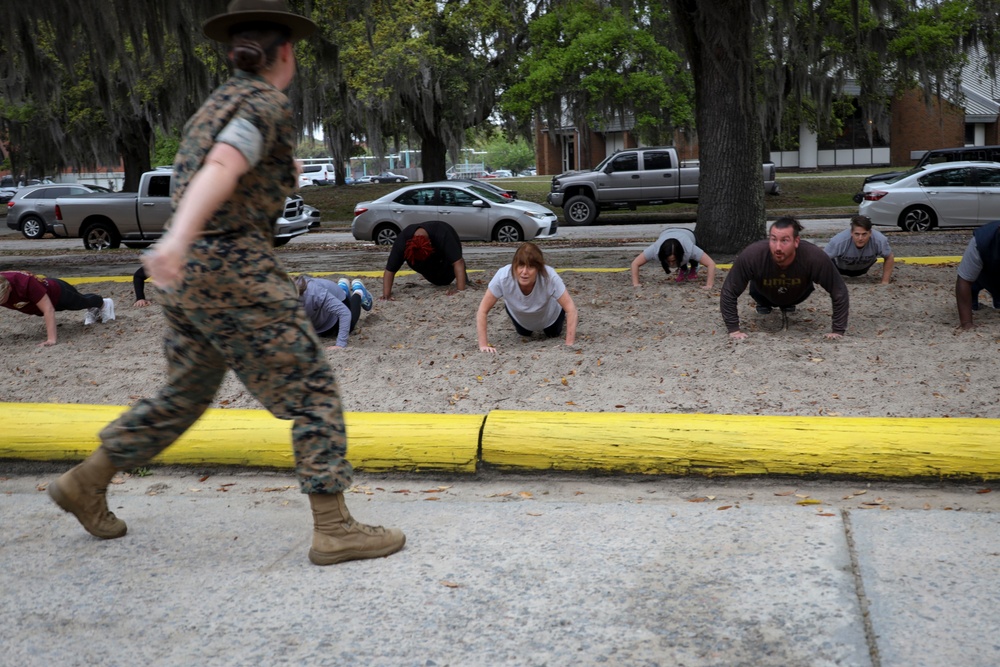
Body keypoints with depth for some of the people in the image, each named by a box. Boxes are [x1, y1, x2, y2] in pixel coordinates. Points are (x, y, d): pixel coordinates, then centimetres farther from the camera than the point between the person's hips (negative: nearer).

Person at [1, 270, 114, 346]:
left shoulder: (26, 282, -47)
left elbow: (48, 309, -45)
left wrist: (51, 339, -50)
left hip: (57, 291, -5)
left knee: (83, 301, 28)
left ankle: (104, 303, 61)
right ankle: (93, 310, 66)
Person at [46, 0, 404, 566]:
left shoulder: (216, 106, 20)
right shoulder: (268, 104, -9)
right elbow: (220, 169, -26)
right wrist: (178, 238, -41)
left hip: (196, 272, 9)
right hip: (236, 270, -9)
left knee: (188, 395, 22)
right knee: (313, 390, -5)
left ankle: (86, 483, 30)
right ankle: (334, 529, -7)